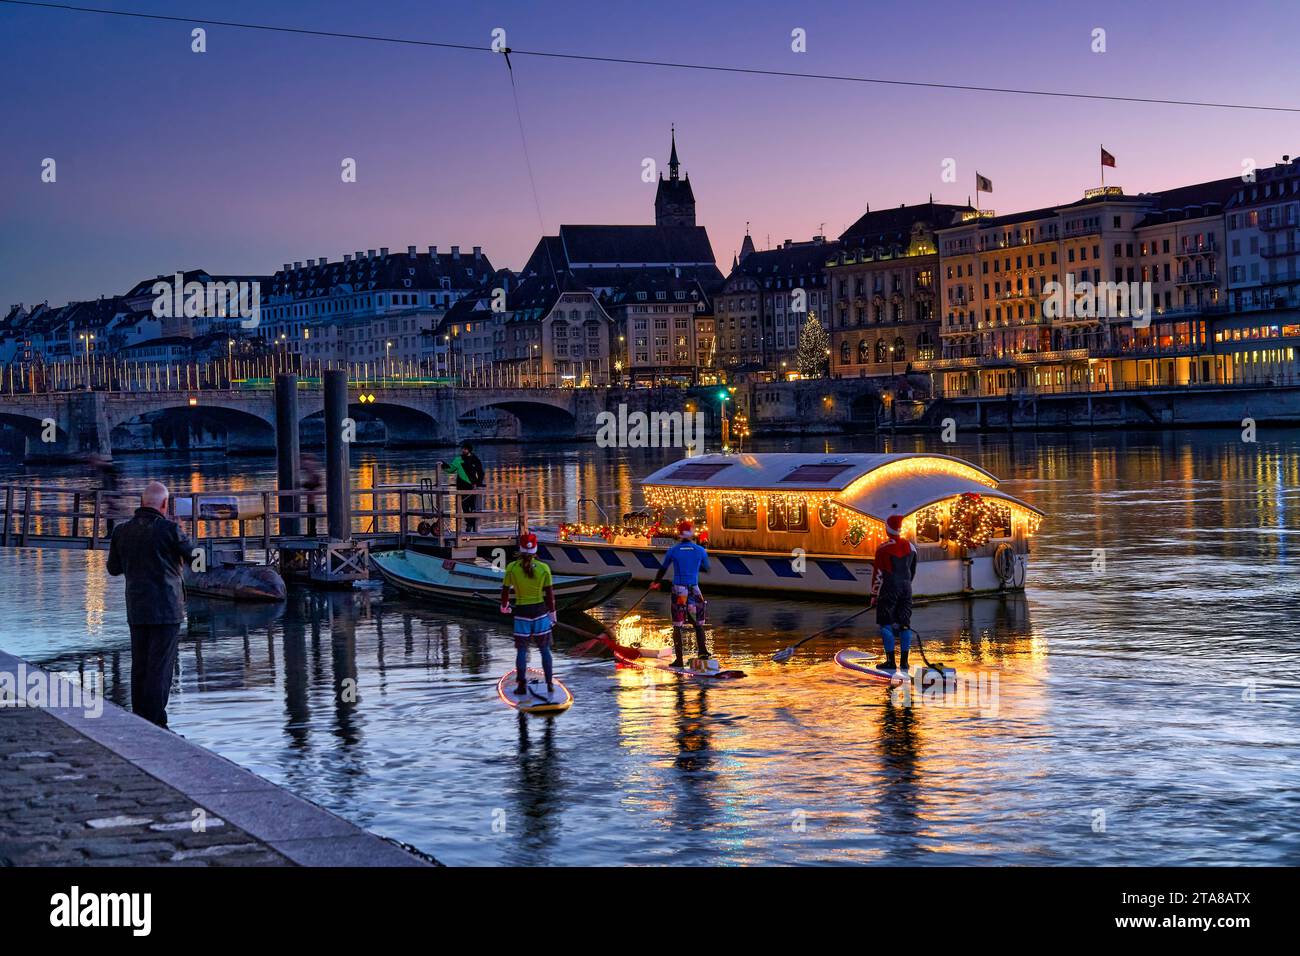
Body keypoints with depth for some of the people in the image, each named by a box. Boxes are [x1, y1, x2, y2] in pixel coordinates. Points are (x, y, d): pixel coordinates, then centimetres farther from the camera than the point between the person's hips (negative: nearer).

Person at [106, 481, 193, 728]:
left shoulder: (122, 531, 2)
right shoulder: (168, 529, -13)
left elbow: (114, 568, 12)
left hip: (136, 610, 5)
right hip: (166, 610, -5)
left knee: (139, 668, 12)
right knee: (160, 669, -3)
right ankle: (156, 724, -4)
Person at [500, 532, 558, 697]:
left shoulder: (512, 567, -8)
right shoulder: (543, 568, -7)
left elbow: (505, 590, 1)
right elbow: (549, 593, -2)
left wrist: (504, 606, 20)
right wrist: (553, 613, 10)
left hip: (522, 611, -1)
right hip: (540, 611, 1)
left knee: (521, 650, 9)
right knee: (545, 649, 12)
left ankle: (522, 685, 8)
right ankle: (550, 684, 13)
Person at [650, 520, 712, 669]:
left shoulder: (673, 550, -3)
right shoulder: (700, 551, -1)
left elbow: (663, 568, 10)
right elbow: (706, 568, 15)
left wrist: (656, 582, 27)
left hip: (678, 590, -1)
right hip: (694, 590, 1)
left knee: (677, 625, 4)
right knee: (699, 623, 17)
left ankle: (679, 659, 2)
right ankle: (702, 651, 10)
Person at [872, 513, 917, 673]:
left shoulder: (883, 549, -12)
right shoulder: (910, 546, 6)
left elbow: (879, 574, -10)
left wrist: (874, 594, -2)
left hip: (889, 589, -5)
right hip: (906, 589, 5)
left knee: (886, 625, 0)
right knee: (904, 624, 8)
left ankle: (891, 661, -5)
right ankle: (904, 661, 6)